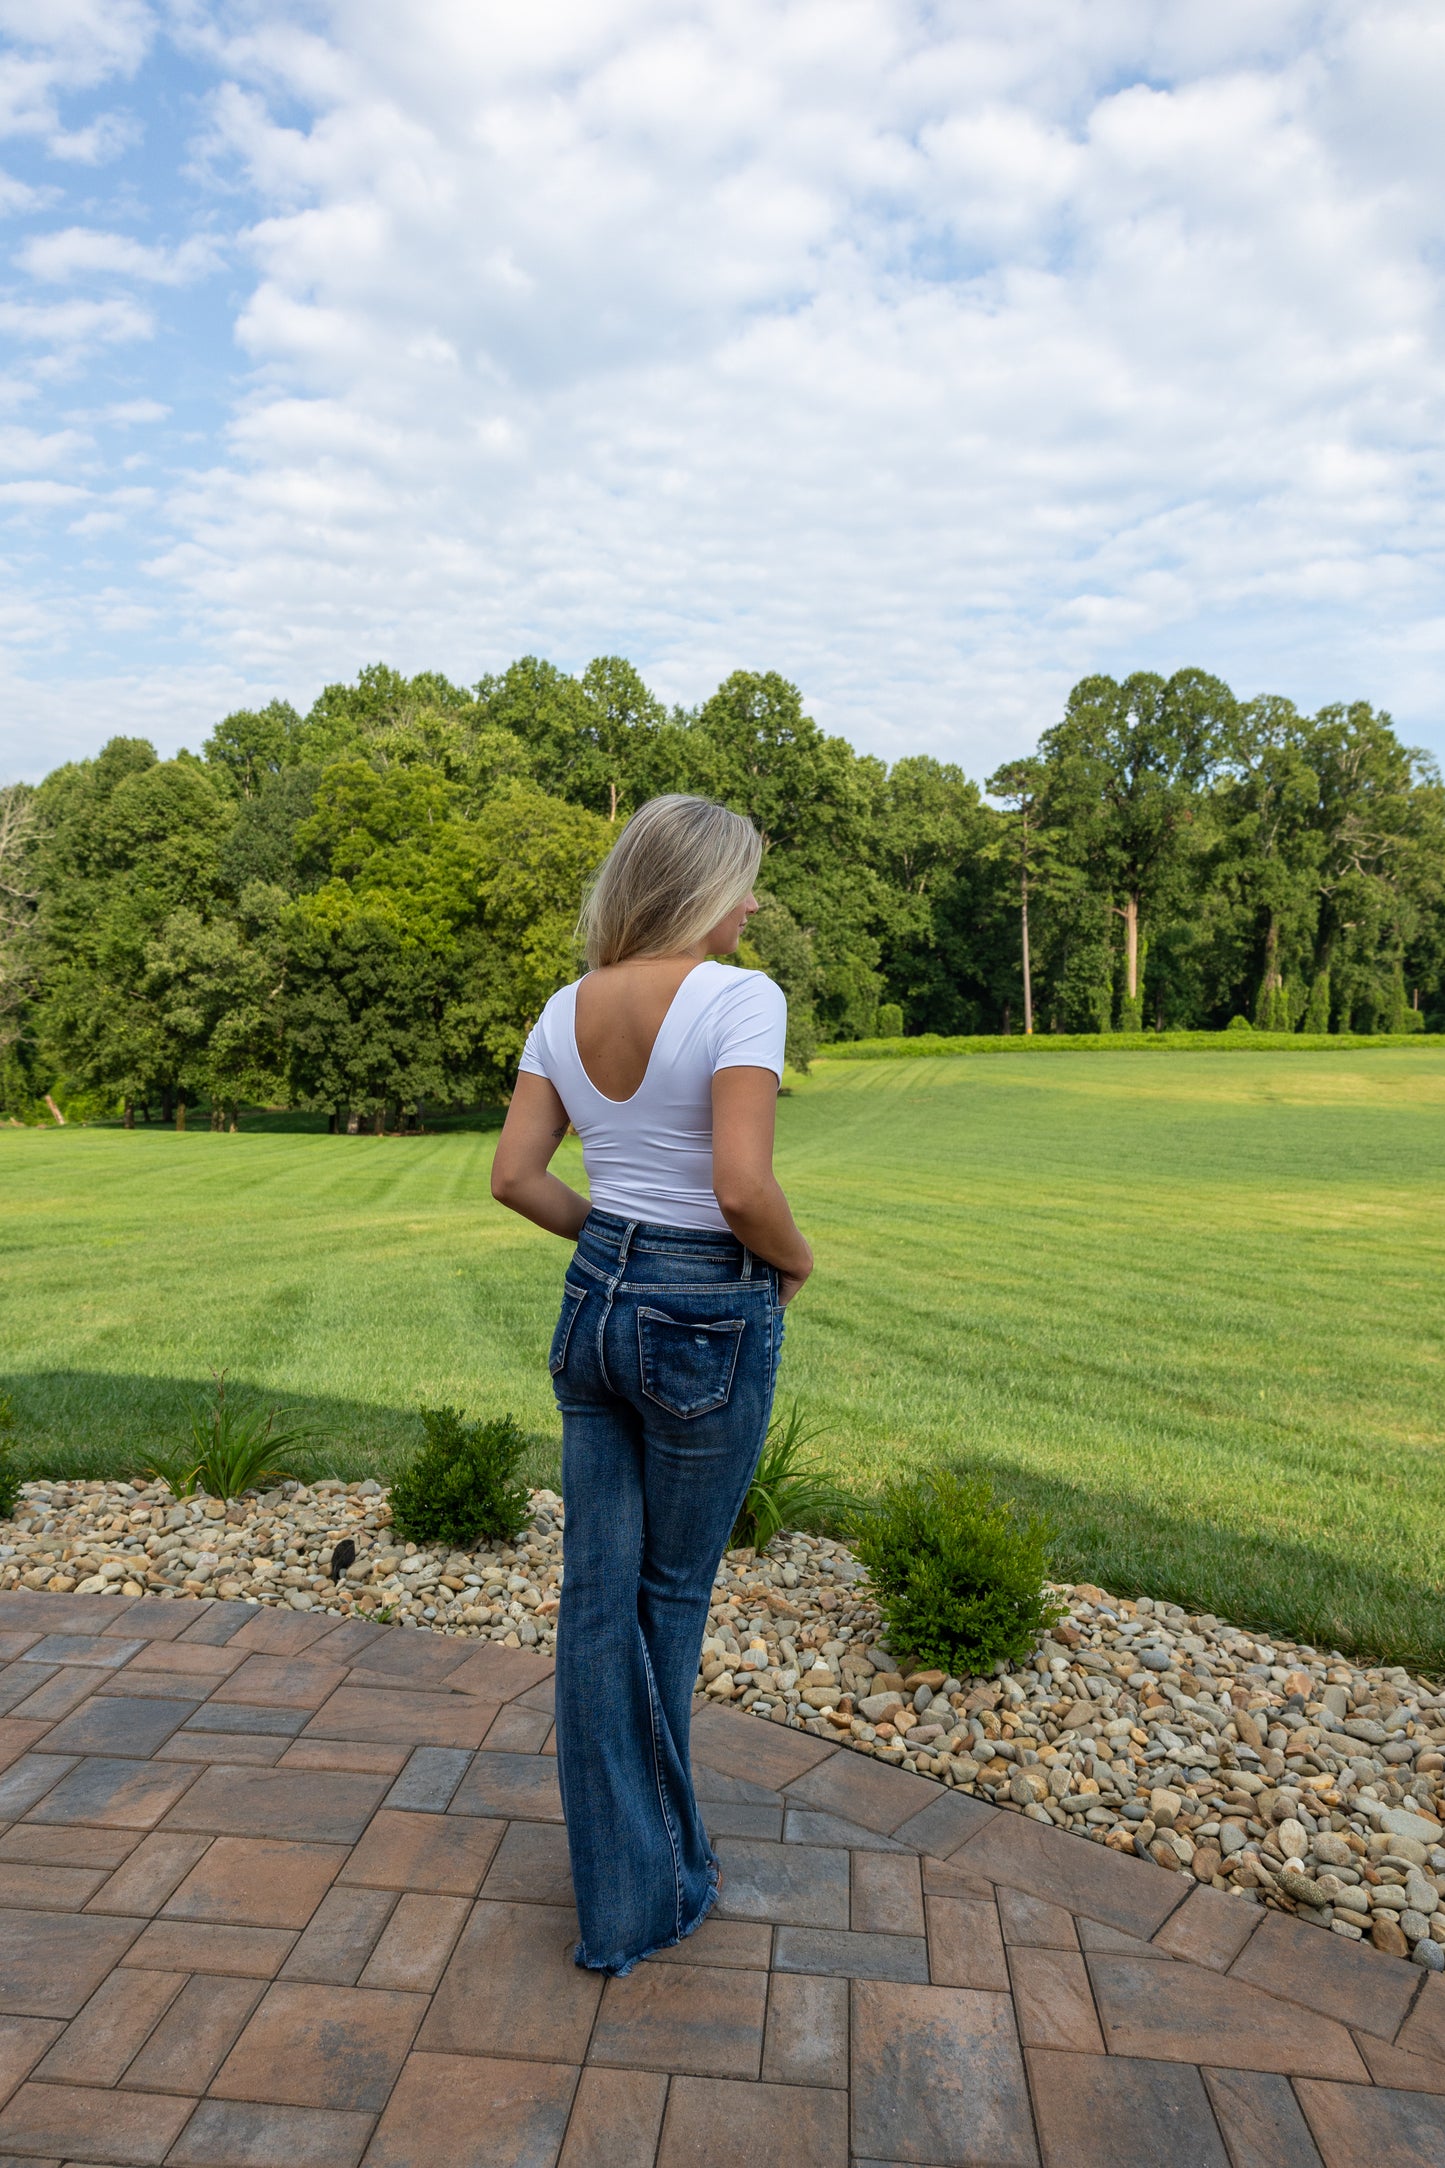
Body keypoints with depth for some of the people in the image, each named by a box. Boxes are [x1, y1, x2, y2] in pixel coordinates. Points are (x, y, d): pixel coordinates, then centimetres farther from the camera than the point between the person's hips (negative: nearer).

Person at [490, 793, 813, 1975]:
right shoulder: (740, 999, -17)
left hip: (596, 1301, 5)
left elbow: (515, 1175, 3)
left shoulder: (568, 1011, 2)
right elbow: (743, 1186, -26)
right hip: (708, 1316, -5)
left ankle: (619, 1888, 29)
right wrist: (795, 1261, -6)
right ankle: (662, 1873, 36)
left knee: (598, 1591, 13)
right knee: (673, 1592, 14)